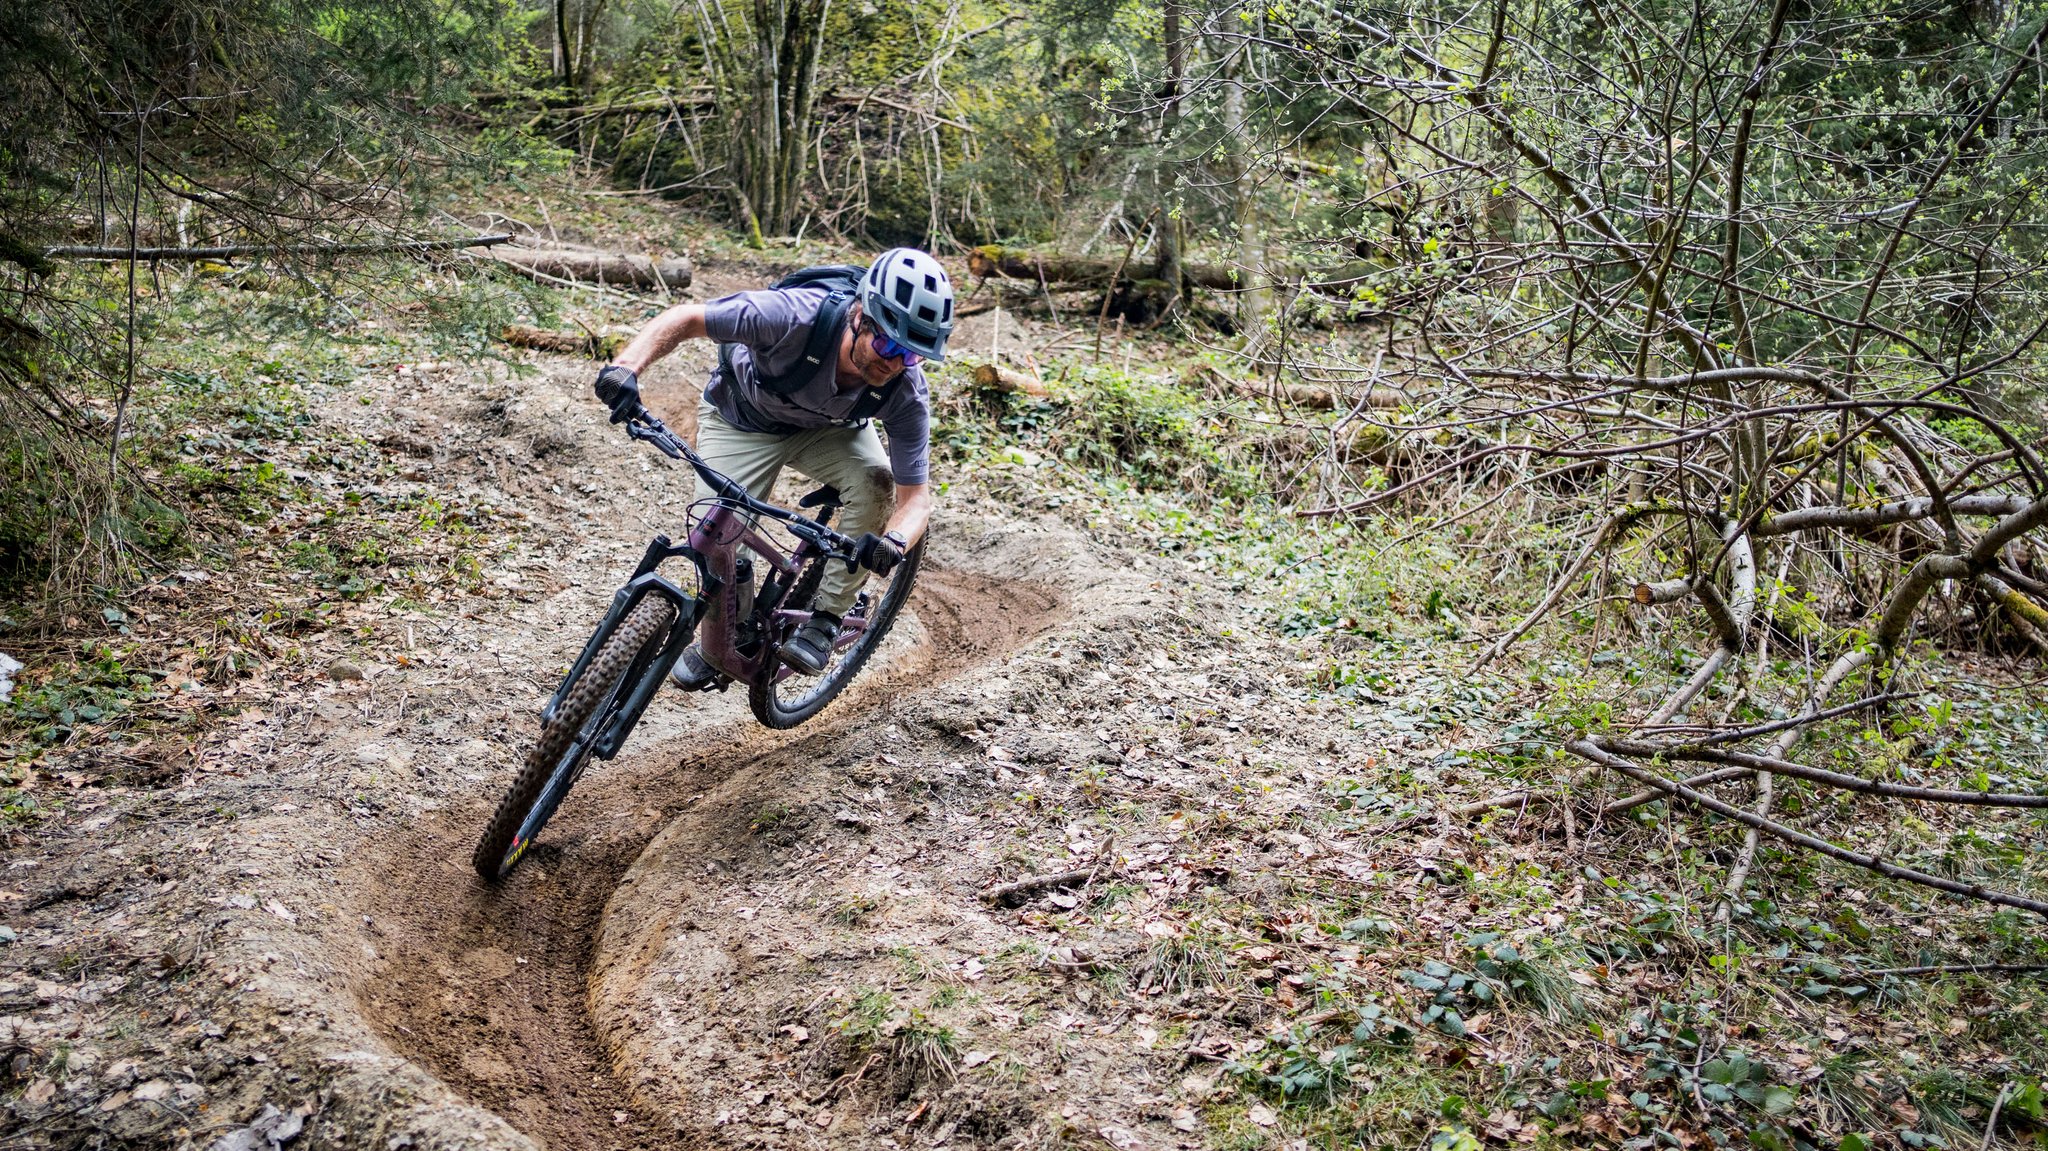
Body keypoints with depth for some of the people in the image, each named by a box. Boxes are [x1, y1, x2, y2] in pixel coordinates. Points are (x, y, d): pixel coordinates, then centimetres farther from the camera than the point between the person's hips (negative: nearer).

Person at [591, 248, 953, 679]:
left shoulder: (907, 394, -32)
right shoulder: (795, 315, -40)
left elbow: (916, 494, -26)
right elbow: (685, 318, -32)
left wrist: (895, 541, -50)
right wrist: (627, 367, -49)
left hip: (827, 427, 1)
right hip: (740, 419, -1)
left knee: (876, 481, -29)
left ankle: (825, 619, -11)